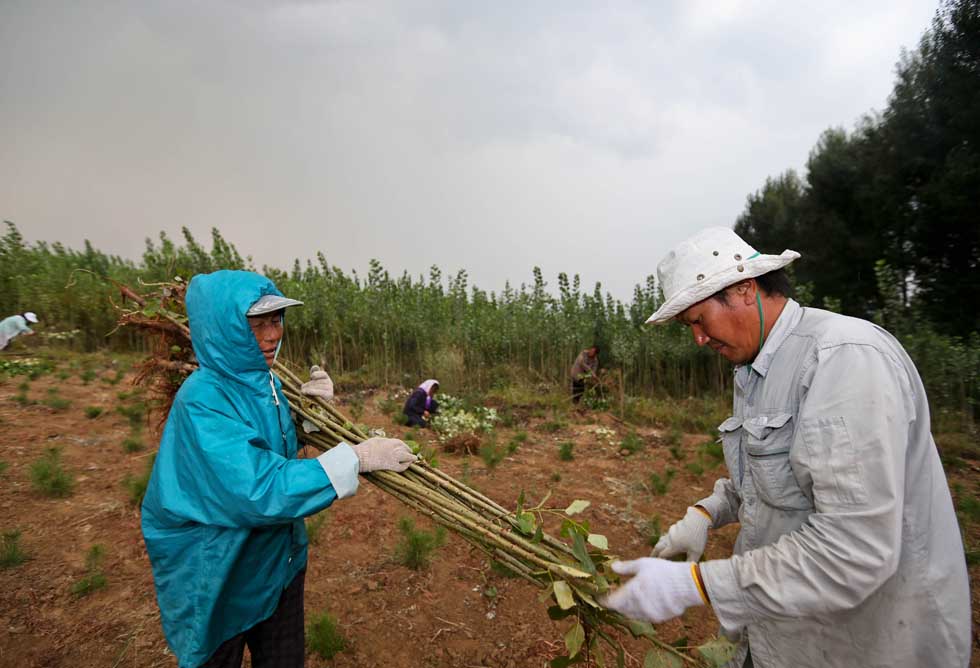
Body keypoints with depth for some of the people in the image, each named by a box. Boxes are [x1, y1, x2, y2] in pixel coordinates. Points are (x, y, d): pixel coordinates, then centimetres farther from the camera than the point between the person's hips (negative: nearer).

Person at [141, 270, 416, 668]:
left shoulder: (265, 382, -3)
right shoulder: (202, 400, -27)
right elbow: (260, 492, -35)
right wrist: (355, 457, -36)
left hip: (280, 560, 7)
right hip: (219, 577, -7)